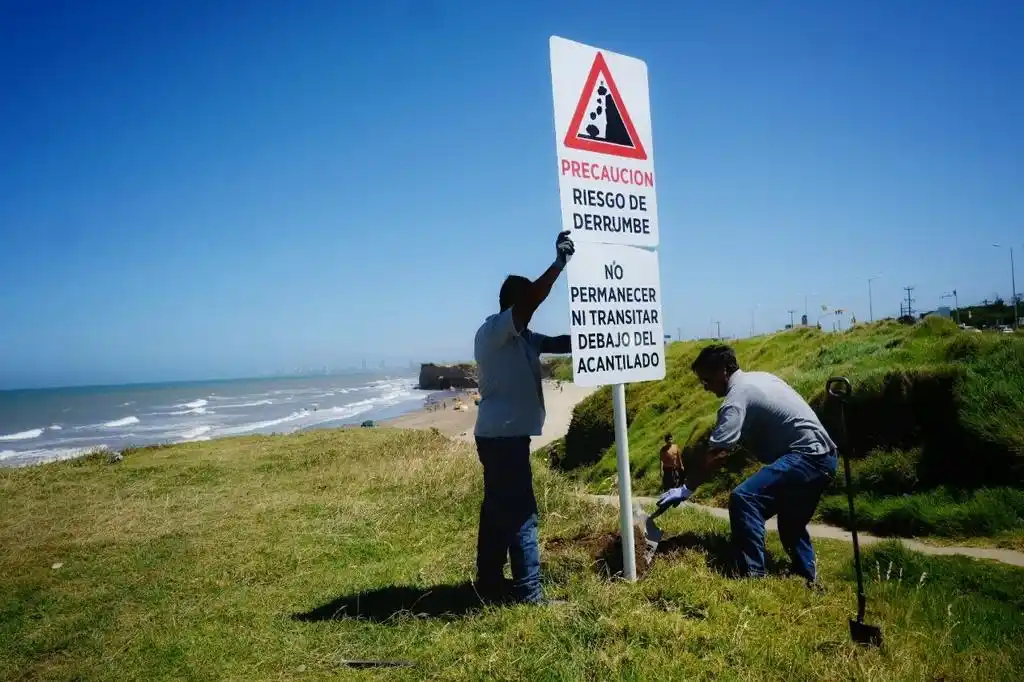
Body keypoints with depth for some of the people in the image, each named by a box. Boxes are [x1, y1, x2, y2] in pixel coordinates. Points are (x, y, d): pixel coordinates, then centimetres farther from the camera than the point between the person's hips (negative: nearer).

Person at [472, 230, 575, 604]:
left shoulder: (520, 337, 15)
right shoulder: (493, 330, -13)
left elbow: (559, 343, 15)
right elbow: (530, 301, -27)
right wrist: (560, 263, -22)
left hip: (501, 433, 10)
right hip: (503, 435, -10)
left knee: (498, 509, 15)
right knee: (521, 513, -6)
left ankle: (490, 581, 24)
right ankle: (529, 592, 0)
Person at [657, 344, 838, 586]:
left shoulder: (737, 397, -14)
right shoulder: (759, 377, 15)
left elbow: (717, 454, -20)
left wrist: (686, 488, -17)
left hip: (806, 457, -11)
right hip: (824, 458, 11)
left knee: (744, 498, -21)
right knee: (791, 524, 24)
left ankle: (753, 576, -21)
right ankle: (808, 580, 32)